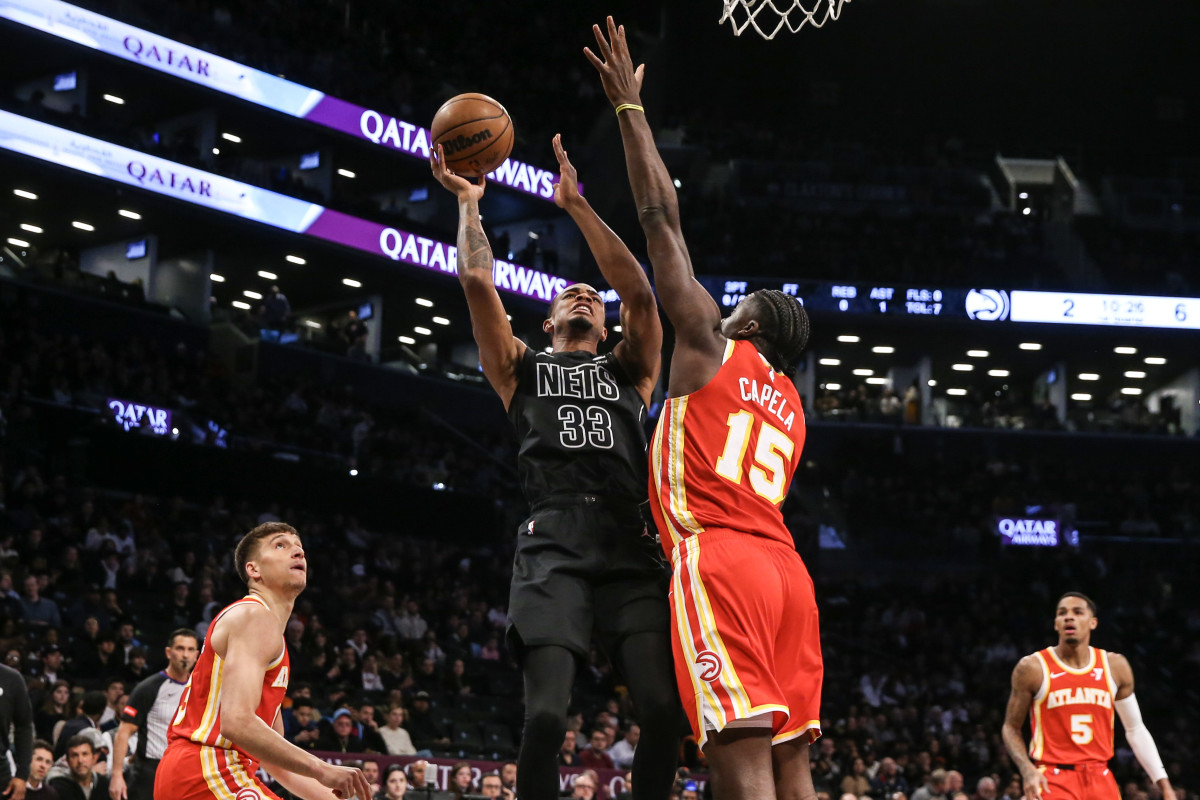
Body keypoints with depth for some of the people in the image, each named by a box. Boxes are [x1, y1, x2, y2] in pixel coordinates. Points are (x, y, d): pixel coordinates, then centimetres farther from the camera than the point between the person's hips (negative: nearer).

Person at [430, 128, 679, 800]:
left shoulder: (628, 370, 26)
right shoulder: (523, 369, 24)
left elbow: (640, 294, 9)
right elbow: (477, 281, 11)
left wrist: (577, 205, 10)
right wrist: (468, 201, 20)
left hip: (630, 546, 2)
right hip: (554, 545, -1)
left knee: (663, 709, -14)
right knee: (547, 713, -18)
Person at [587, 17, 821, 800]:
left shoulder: (709, 344, 8)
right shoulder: (788, 404, 26)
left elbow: (663, 214, 8)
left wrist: (630, 105, 13)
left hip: (721, 561, -7)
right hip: (785, 566, 7)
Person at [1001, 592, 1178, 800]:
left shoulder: (1115, 666, 6)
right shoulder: (1033, 668, -3)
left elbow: (1135, 730, 14)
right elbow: (1011, 727, 5)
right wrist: (1028, 771, -13)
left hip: (1100, 780, 4)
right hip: (1053, 781, -4)